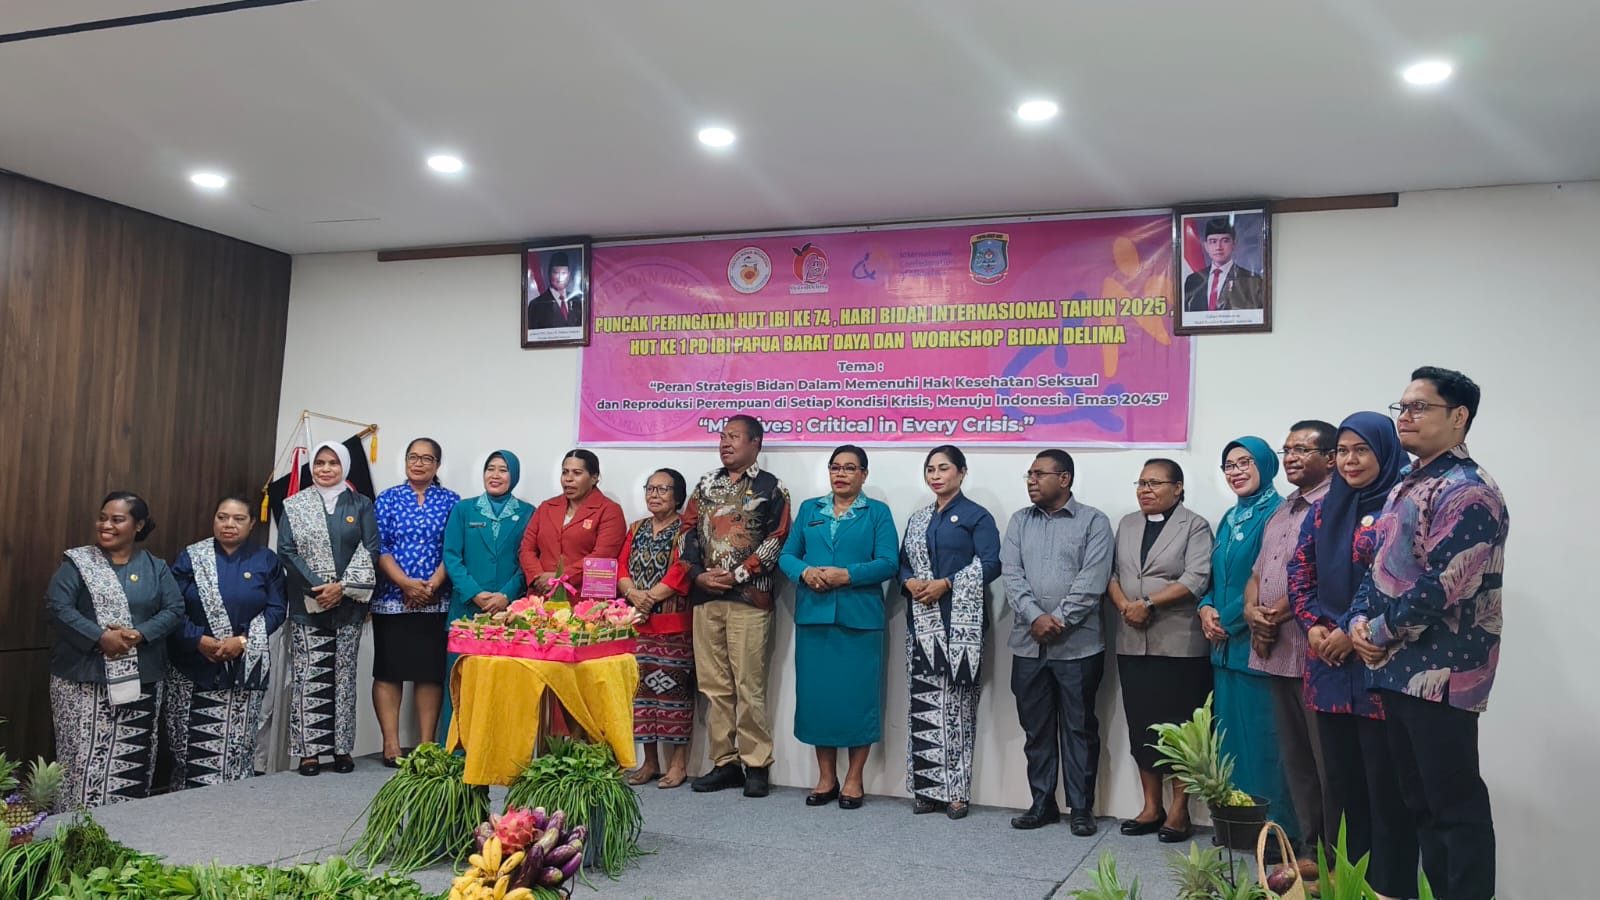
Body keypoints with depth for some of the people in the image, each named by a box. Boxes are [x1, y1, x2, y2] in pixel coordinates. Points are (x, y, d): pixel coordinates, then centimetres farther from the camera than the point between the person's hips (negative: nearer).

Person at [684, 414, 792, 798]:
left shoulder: (771, 488, 2)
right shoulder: (706, 485, 17)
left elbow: (776, 541, -6)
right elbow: (688, 532, 13)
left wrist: (736, 575, -12)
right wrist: (698, 574, -3)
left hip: (749, 598, -5)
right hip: (705, 597, 5)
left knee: (749, 684, -5)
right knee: (714, 684, 6)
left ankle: (756, 765, 4)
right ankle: (724, 762, 14)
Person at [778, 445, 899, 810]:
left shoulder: (877, 512, 5)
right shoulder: (809, 509, 15)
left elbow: (888, 563, -5)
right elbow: (787, 555, 10)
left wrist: (846, 575, -16)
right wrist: (805, 572, -11)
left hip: (859, 616, -3)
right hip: (813, 614, 3)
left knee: (857, 694, 0)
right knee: (817, 693, 5)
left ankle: (854, 779, 12)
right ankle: (826, 777, 18)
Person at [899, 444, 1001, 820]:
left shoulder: (976, 516, 0)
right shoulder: (918, 520, 17)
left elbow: (990, 564, -10)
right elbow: (903, 562, 17)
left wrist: (945, 584, -15)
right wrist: (910, 583, -5)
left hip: (961, 623, -5)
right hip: (922, 622, 5)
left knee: (956, 701, -4)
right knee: (924, 702, 3)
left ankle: (956, 791, 3)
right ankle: (928, 788, 9)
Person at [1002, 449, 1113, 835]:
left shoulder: (1093, 521, -1)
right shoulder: (1019, 521, 11)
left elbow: (1092, 580, -11)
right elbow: (1011, 574, 1)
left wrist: (1059, 620, -16)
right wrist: (1035, 617, -13)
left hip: (1078, 645, -4)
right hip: (1028, 644, 4)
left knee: (1079, 728, 4)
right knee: (1035, 728, 10)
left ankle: (1081, 808, 13)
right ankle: (1042, 803, 21)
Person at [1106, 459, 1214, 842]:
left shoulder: (1194, 526, -1)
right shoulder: (1127, 524, 16)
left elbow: (1196, 579, -13)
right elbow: (1111, 572, 9)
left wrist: (1148, 602, -18)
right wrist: (1123, 605, -9)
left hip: (1179, 645, -5)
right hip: (1133, 644, 5)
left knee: (1178, 727, 0)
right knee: (1141, 726, 8)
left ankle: (1179, 811, 10)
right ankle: (1151, 807, 18)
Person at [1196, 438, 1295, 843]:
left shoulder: (1277, 515, -10)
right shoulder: (1229, 519, 17)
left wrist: (1229, 620, -13)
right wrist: (1207, 608, 1)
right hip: (1226, 644, 8)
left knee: (1264, 732, -4)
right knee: (1232, 731, 12)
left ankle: (1278, 823, 6)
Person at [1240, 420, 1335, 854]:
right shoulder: (1280, 512, 20)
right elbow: (1257, 575, 21)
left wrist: (1279, 612, -12)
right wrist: (1252, 610, 1)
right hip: (1276, 653, 9)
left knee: (1327, 762, -1)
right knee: (1295, 760, 14)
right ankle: (1309, 848, 24)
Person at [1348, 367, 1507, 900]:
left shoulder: (1467, 491, -14)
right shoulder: (1407, 487, 16)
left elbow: (1439, 585, -22)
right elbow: (1379, 565, 18)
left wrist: (1379, 632, -11)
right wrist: (1359, 621, 0)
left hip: (1441, 672, -9)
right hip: (1399, 669, 9)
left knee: (1455, 804, -2)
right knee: (1419, 799, 16)